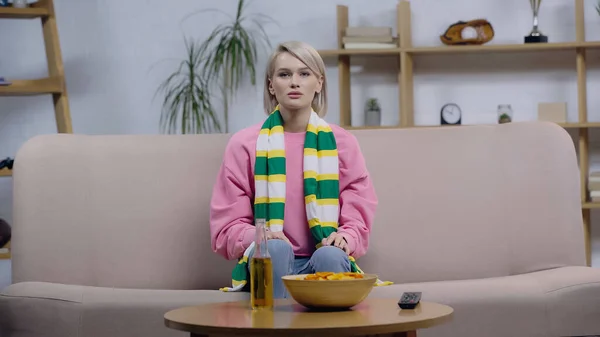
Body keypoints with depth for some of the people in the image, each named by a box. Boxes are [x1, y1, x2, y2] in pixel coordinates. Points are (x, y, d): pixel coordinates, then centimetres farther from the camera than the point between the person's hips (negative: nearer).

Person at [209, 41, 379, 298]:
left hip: (326, 262, 1)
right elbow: (228, 226, 4)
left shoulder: (341, 142, 10)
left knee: (330, 256, -34)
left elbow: (358, 220, 8)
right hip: (268, 263, 0)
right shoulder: (244, 144, 7)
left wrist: (346, 238, -16)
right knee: (276, 249, -35)